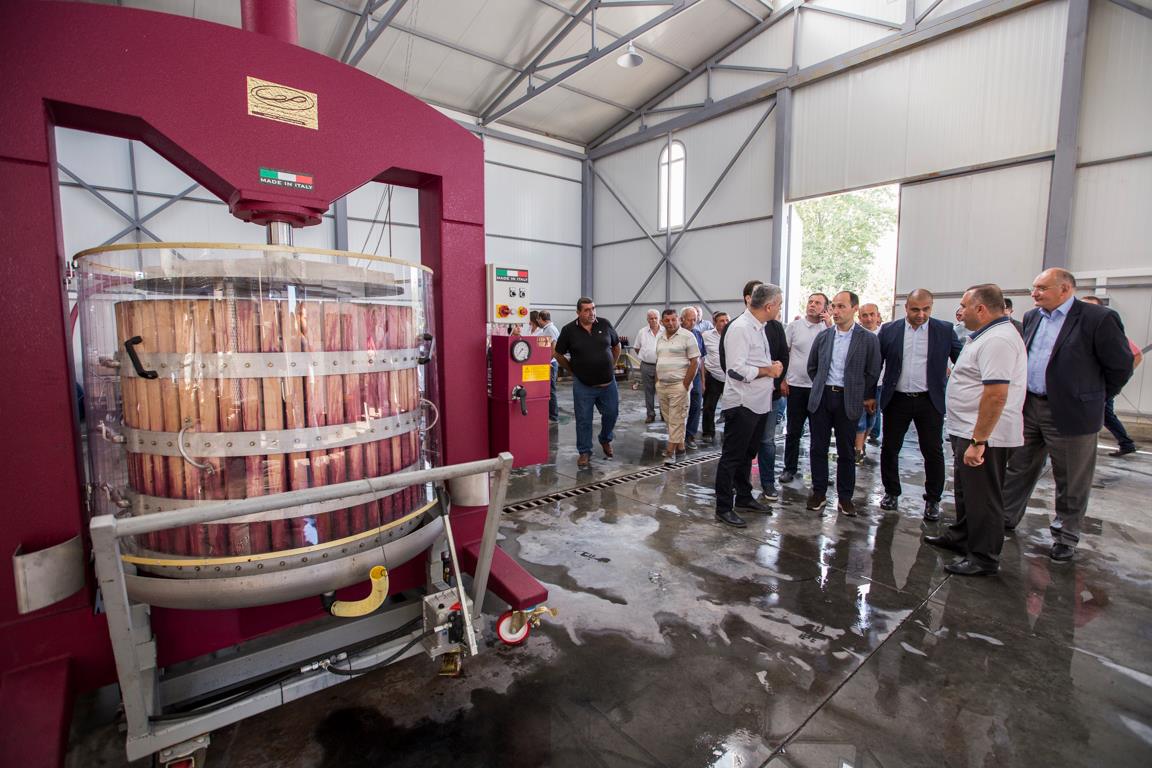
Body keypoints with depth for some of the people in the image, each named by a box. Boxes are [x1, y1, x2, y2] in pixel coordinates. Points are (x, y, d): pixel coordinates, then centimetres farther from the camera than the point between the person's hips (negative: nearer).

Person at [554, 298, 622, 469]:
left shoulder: (605, 325, -1)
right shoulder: (569, 330, -7)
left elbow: (616, 346, 15)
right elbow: (558, 354, 5)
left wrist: (611, 366, 12)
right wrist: (572, 371, 5)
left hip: (608, 382, 3)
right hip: (583, 385, -2)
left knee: (611, 414, 12)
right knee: (583, 420, 3)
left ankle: (606, 440, 40)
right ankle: (585, 452, 19)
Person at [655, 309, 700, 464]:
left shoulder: (687, 336, -8)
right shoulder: (660, 338, 13)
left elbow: (695, 362, -10)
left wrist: (685, 385, -13)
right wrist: (657, 381, 13)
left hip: (678, 385, -7)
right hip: (662, 385, 7)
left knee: (676, 419, -4)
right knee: (668, 418, 13)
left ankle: (671, 451, 1)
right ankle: (680, 444, 26)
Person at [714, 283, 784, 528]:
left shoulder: (759, 327, 13)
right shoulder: (740, 328, -18)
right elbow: (736, 369, -24)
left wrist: (772, 369, 9)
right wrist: (768, 371, -15)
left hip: (758, 403, 10)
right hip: (741, 404, -10)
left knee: (747, 454, 21)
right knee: (732, 457, -1)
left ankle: (743, 496, 36)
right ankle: (723, 508, 9)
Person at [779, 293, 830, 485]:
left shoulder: (828, 328, 2)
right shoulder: (794, 326, 1)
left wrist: (830, 326, -12)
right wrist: (782, 380, -1)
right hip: (795, 386, 0)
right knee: (793, 431, 8)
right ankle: (790, 468, 19)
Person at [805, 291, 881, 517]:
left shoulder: (869, 339, -3)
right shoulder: (823, 336, 5)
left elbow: (872, 373, 1)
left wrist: (865, 398, 3)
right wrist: (821, 387, 11)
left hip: (848, 400, -2)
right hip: (821, 398, 3)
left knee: (846, 452, 7)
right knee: (818, 448, 6)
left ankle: (845, 497, 19)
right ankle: (819, 492, 19)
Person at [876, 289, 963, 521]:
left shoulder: (945, 330, 0)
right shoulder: (889, 330, 1)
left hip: (929, 401, 0)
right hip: (896, 400, 1)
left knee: (933, 452, 5)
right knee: (890, 449, 8)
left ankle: (933, 499, 22)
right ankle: (892, 493, 26)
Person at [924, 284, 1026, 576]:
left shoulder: (997, 340, -22)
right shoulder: (989, 335, 14)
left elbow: (996, 395, -28)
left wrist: (978, 441, -28)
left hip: (984, 436, -11)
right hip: (970, 432, 11)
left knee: (982, 498, 2)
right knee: (966, 490, 22)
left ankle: (984, 558, 16)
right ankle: (961, 537, 38)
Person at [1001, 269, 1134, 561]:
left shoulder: (1099, 318, -11)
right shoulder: (1031, 317, 8)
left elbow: (1121, 367, -5)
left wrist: (1094, 399, 3)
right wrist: (1023, 397, 13)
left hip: (1070, 413, -5)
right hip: (1029, 407, 5)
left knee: (1071, 483, 9)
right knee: (1019, 469, 16)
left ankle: (1065, 537, 24)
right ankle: (1006, 518, 30)